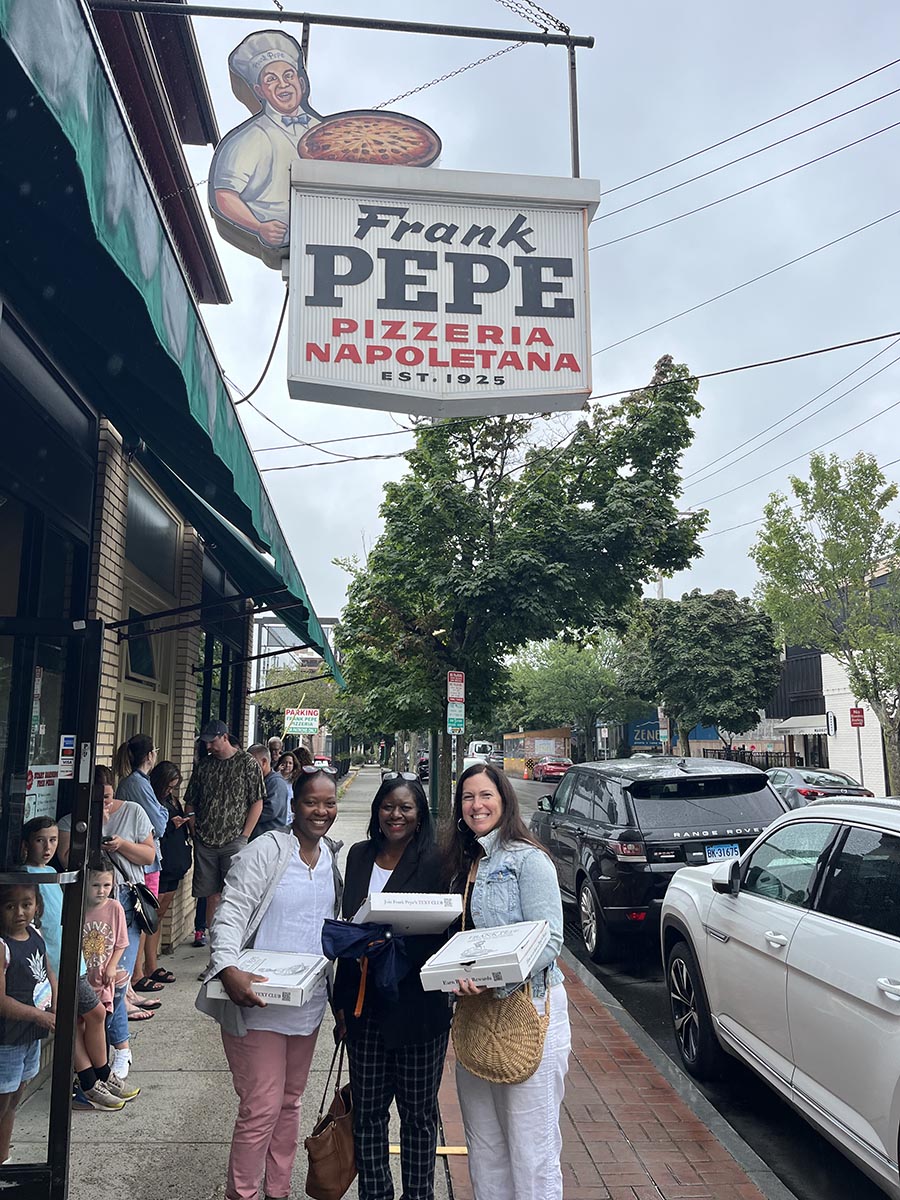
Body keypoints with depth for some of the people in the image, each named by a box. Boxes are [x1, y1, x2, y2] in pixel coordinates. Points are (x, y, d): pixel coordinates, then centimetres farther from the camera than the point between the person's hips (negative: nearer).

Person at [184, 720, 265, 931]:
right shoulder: (203, 765, 12)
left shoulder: (247, 762, -1)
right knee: (212, 896, 9)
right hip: (205, 842, 4)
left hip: (233, 841, -4)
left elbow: (257, 802, -3)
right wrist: (194, 831, 4)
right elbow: (190, 803, 17)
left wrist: (244, 837, -8)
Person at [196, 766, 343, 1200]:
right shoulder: (266, 850, -11)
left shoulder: (334, 858, 7)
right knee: (262, 1108, -3)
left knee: (290, 1101, 18)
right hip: (257, 1000, -6)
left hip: (307, 1002, 6)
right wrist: (229, 969, -33)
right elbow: (230, 912, -17)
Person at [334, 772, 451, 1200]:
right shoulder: (359, 856, 5)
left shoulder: (435, 862, -11)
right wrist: (342, 999, 12)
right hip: (365, 1003, 4)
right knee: (366, 1109, 13)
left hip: (417, 1005, -4)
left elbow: (446, 935, -10)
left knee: (418, 1112, 10)